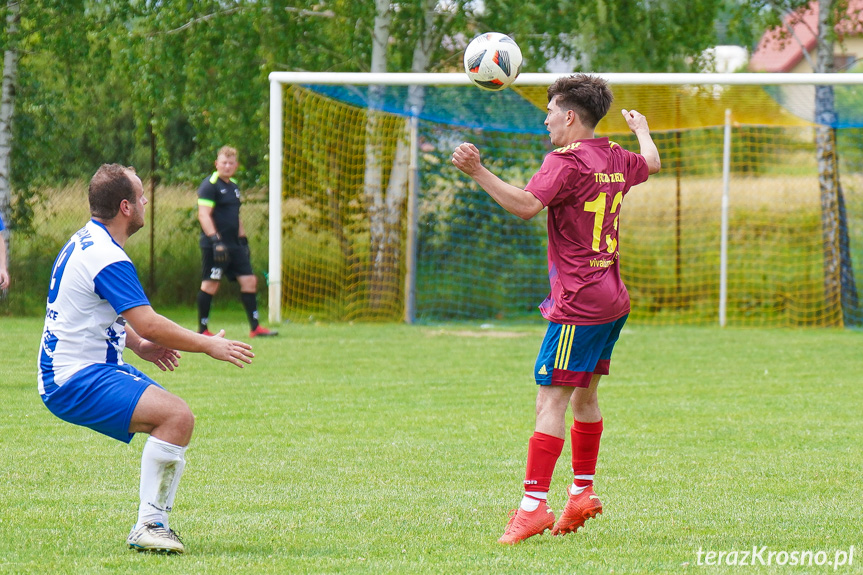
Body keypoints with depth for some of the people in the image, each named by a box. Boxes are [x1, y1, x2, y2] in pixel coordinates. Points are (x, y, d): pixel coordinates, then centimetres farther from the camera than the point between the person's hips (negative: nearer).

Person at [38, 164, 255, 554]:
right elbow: (149, 324, -22)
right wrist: (209, 346, -11)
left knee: (176, 419, 11)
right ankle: (148, 528, -21)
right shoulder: (107, 258, -19)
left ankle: (155, 524, 9)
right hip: (76, 380, -11)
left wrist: (140, 345, 15)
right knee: (177, 416, -24)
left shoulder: (85, 242, 15)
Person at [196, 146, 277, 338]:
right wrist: (215, 239, -25)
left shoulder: (234, 186, 17)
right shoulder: (209, 185, -9)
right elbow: (203, 215, -17)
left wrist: (242, 239, 24)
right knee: (210, 284, -4)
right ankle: (202, 330, 3)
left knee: (249, 280, 3)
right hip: (215, 244, -8)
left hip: (234, 244, 8)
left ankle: (255, 327, 5)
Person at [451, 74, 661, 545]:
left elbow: (526, 205, -28)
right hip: (612, 301, 9)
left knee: (550, 401, -11)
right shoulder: (615, 159, 11)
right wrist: (642, 130, 55)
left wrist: (478, 172, -33)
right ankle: (582, 493, 30)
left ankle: (534, 504, -17)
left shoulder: (566, 161, -14)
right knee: (585, 396, 21)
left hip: (577, 304, -9)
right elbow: (650, 163, 35)